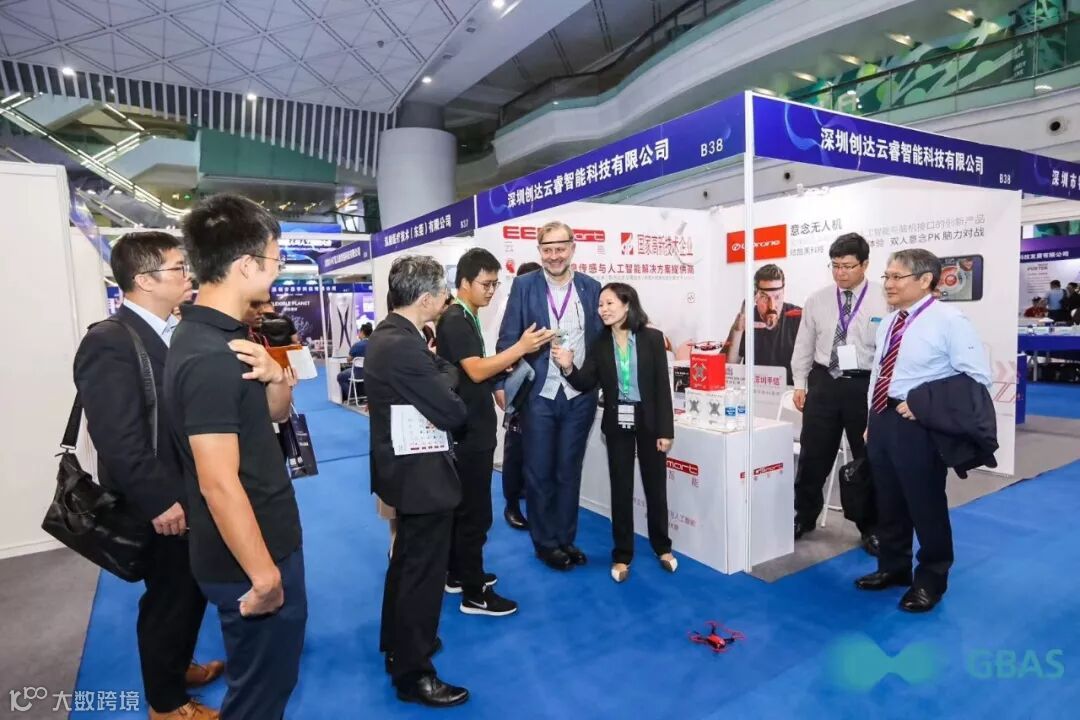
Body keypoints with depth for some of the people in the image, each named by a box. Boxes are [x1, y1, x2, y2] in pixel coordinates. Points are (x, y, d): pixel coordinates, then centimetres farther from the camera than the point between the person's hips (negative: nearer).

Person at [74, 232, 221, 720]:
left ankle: (178, 666, 46)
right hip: (162, 508, -8)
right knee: (167, 600, 11)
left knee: (191, 592, 23)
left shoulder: (173, 334, 6)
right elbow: (118, 440, -25)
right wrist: (160, 501, -22)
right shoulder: (110, 343, -21)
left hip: (187, 496, 8)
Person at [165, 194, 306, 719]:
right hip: (249, 557, -9)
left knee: (270, 674, 27)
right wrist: (264, 575, -19)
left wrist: (275, 376, -11)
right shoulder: (210, 357, -26)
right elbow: (218, 484, -27)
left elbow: (274, 414, 11)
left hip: (269, 539, 9)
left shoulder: (224, 336, 4)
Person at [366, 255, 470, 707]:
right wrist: (446, 376, -5)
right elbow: (453, 413, -22)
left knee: (407, 563, 26)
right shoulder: (404, 347, -27)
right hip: (421, 474, -11)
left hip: (402, 466, 11)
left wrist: (440, 373, -5)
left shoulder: (386, 334, 5)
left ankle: (398, 645, 45)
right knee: (423, 572, 6)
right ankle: (413, 673, 25)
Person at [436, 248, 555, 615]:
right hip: (468, 430, -10)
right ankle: (474, 594, 9)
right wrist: (521, 347, -25)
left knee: (461, 506, 18)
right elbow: (475, 371, -24)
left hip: (470, 428, 10)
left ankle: (457, 574, 31)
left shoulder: (465, 319, 13)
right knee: (475, 512, -2)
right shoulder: (455, 320, -16)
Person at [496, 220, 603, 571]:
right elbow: (507, 339, -2)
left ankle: (566, 539, 29)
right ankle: (545, 542, 25)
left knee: (569, 471, 13)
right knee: (538, 472, 8)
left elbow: (602, 339, 7)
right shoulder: (524, 286, -2)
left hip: (579, 395, 2)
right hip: (538, 395, -1)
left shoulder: (591, 287, 3)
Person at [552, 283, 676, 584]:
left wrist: (665, 430, -9)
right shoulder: (600, 343, -1)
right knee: (621, 488, 10)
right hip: (616, 423, 2)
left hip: (648, 420, -1)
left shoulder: (652, 338, -7)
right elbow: (586, 384, -4)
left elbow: (662, 386, -8)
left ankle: (662, 547, 33)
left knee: (655, 485, 13)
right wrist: (569, 368, -24)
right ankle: (622, 555, 23)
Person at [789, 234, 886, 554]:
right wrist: (800, 384, 6)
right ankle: (804, 517, 30)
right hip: (824, 383, 2)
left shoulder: (883, 300, -7)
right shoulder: (817, 300, 3)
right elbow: (804, 344, 8)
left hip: (866, 385, -2)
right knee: (813, 455, 10)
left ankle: (871, 527, 30)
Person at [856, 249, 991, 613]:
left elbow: (978, 375, -16)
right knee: (888, 501, 19)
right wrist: (872, 419, 15)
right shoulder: (888, 322, 10)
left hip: (917, 424, -7)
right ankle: (893, 567, 37)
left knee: (925, 504, 8)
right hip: (882, 419, 8)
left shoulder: (948, 320, -13)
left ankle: (930, 579, 28)